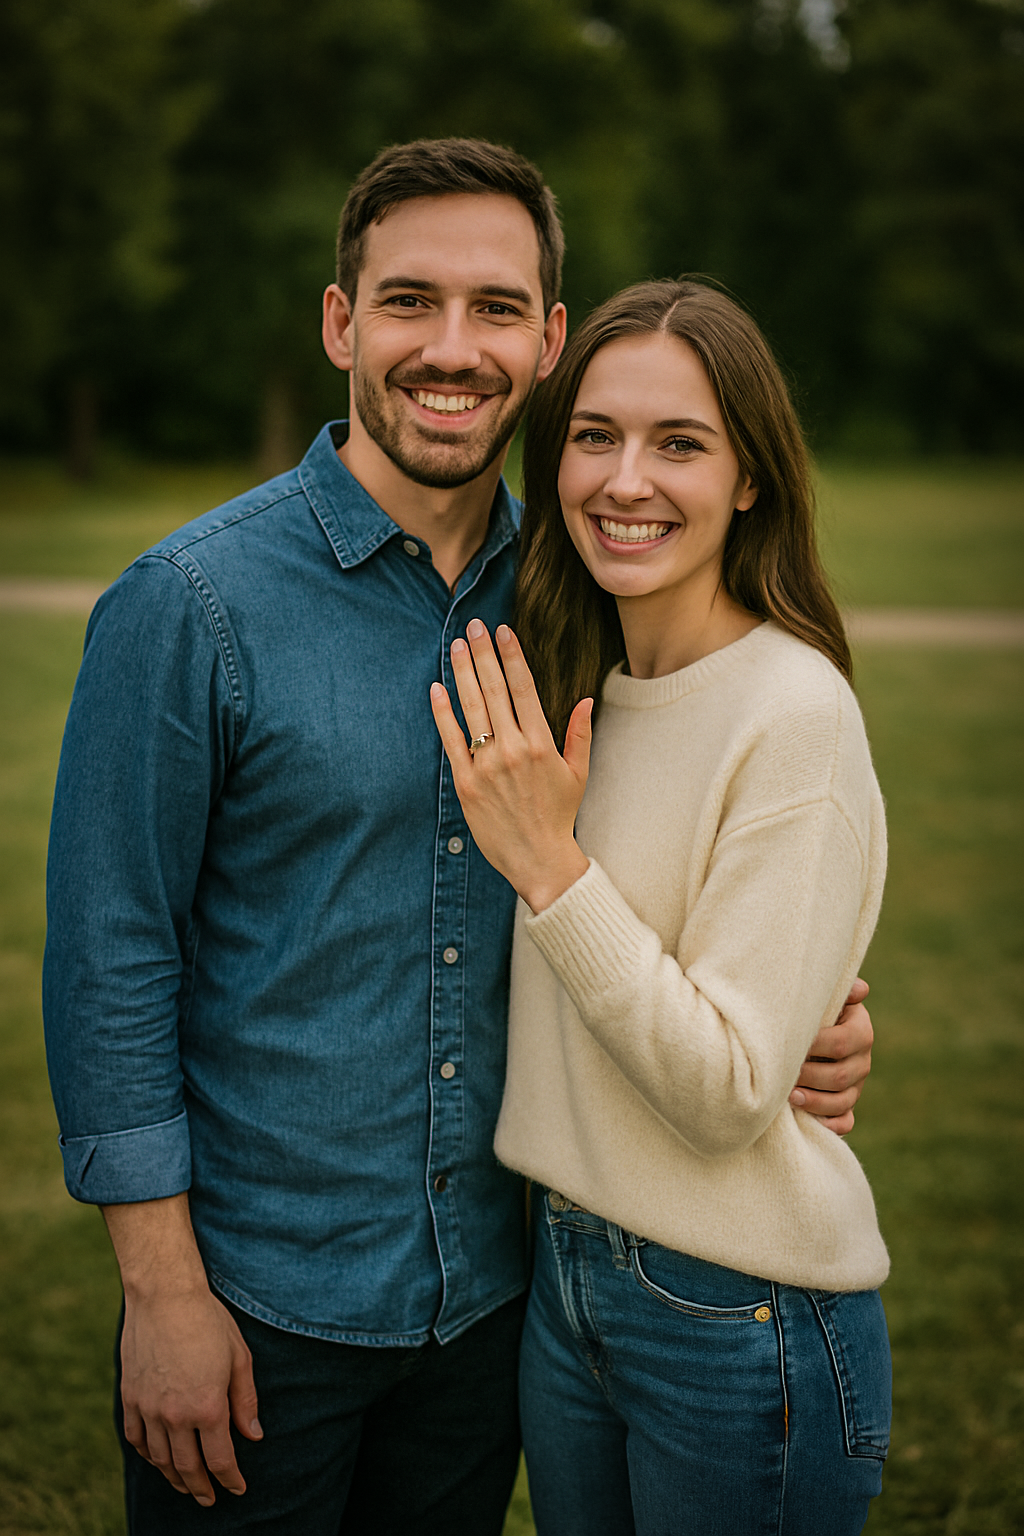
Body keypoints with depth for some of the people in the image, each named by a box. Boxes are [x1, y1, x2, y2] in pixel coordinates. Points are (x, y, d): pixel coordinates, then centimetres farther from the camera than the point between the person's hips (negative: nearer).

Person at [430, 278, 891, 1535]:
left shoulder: (795, 714, -19)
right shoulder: (574, 686, 3)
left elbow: (729, 1094, -22)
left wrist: (549, 865, -23)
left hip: (742, 1322, -7)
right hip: (566, 1274, 7)